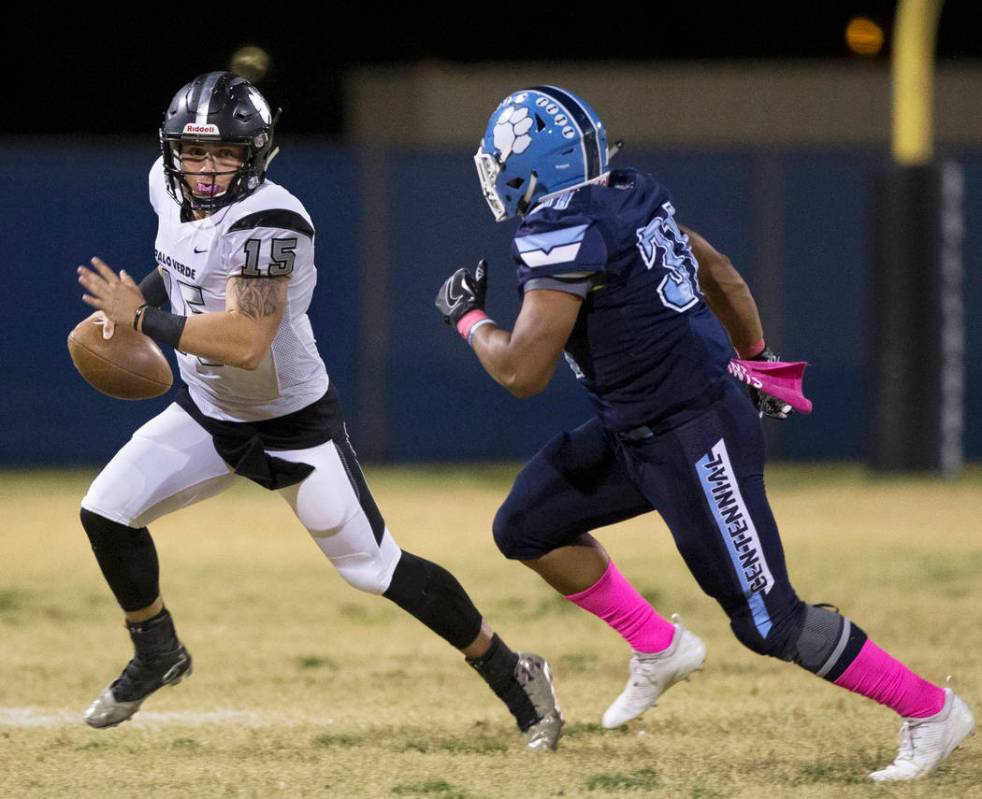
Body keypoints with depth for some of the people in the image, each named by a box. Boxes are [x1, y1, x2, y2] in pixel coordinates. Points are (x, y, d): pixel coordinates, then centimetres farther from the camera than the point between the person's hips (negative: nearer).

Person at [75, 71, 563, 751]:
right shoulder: (169, 184, -5)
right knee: (106, 514, -6)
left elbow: (246, 343, -40)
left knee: (377, 568, -4)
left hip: (292, 428, -7)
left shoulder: (266, 220, -30)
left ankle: (512, 674, 12)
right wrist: (142, 294, 2)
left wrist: (143, 318, -34)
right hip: (207, 412, 7)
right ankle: (158, 656, 19)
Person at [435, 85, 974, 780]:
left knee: (770, 622, -5)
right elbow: (717, 270, 19)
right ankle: (660, 650, 22)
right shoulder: (628, 197, 6)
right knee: (527, 527, 13)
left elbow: (523, 372, -21)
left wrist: (468, 318, -2)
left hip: (694, 440, -10)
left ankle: (931, 712, 5)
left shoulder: (566, 234, -21)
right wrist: (757, 357, 32)